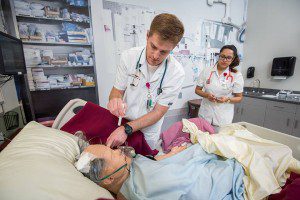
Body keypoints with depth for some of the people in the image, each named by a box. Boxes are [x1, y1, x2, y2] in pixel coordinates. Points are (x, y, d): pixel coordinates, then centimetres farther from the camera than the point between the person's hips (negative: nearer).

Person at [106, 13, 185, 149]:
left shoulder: (176, 73, -21)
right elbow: (116, 91, -7)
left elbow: (158, 112, -17)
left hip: (147, 134, -1)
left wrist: (126, 129, -27)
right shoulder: (128, 57, -17)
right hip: (121, 123, 2)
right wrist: (115, 100, -32)